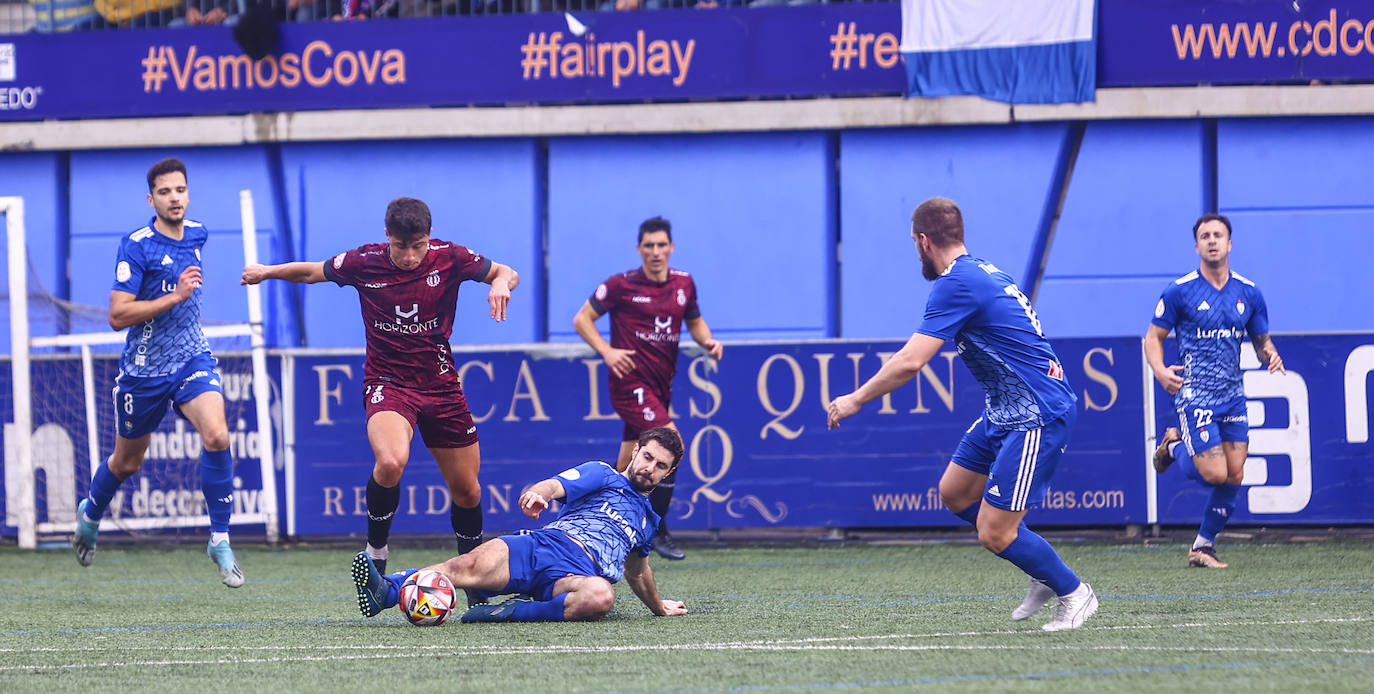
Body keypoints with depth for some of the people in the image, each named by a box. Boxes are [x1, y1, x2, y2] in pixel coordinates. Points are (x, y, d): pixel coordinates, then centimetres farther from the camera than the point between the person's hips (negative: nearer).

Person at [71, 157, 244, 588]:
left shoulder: (197, 234, 3)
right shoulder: (136, 246, -17)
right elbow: (118, 316, -23)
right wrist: (175, 296, -27)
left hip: (192, 359, 3)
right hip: (144, 370, -3)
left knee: (217, 436, -23)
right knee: (127, 462, 15)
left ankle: (220, 540, -15)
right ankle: (90, 514, 47)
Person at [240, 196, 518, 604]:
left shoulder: (449, 258, -9)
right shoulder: (363, 263, -9)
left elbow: (506, 274, -1)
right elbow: (314, 272, 9)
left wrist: (501, 283, -23)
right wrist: (267, 272, 6)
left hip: (440, 384, 2)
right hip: (387, 383, -2)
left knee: (467, 491, 9)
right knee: (391, 462, -33)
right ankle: (376, 551, -10)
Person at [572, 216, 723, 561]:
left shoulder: (684, 284, 8)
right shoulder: (622, 285, -7)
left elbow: (694, 321, 24)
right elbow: (582, 319, -1)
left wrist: (708, 341, 2)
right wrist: (607, 351, -16)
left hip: (659, 386, 6)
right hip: (631, 381, -6)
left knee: (628, 468, 11)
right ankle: (658, 532, -12)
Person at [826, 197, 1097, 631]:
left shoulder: (956, 283, -18)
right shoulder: (983, 272, 12)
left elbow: (910, 362, -22)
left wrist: (856, 399, -10)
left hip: (1038, 414, -10)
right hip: (1007, 411, 10)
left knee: (994, 533, -8)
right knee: (955, 494, 16)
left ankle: (1073, 593, 11)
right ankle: (1045, 575, 24)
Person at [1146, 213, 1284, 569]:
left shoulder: (1249, 293, 6)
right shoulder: (1179, 291, -5)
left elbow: (1261, 340, 16)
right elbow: (1154, 337, 1)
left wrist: (1270, 356, -8)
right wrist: (1159, 370, -19)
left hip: (1233, 396, 5)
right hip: (1194, 396, -5)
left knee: (1234, 476, -1)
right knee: (1214, 474, -13)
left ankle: (1203, 546, 14)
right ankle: (1175, 446, 18)